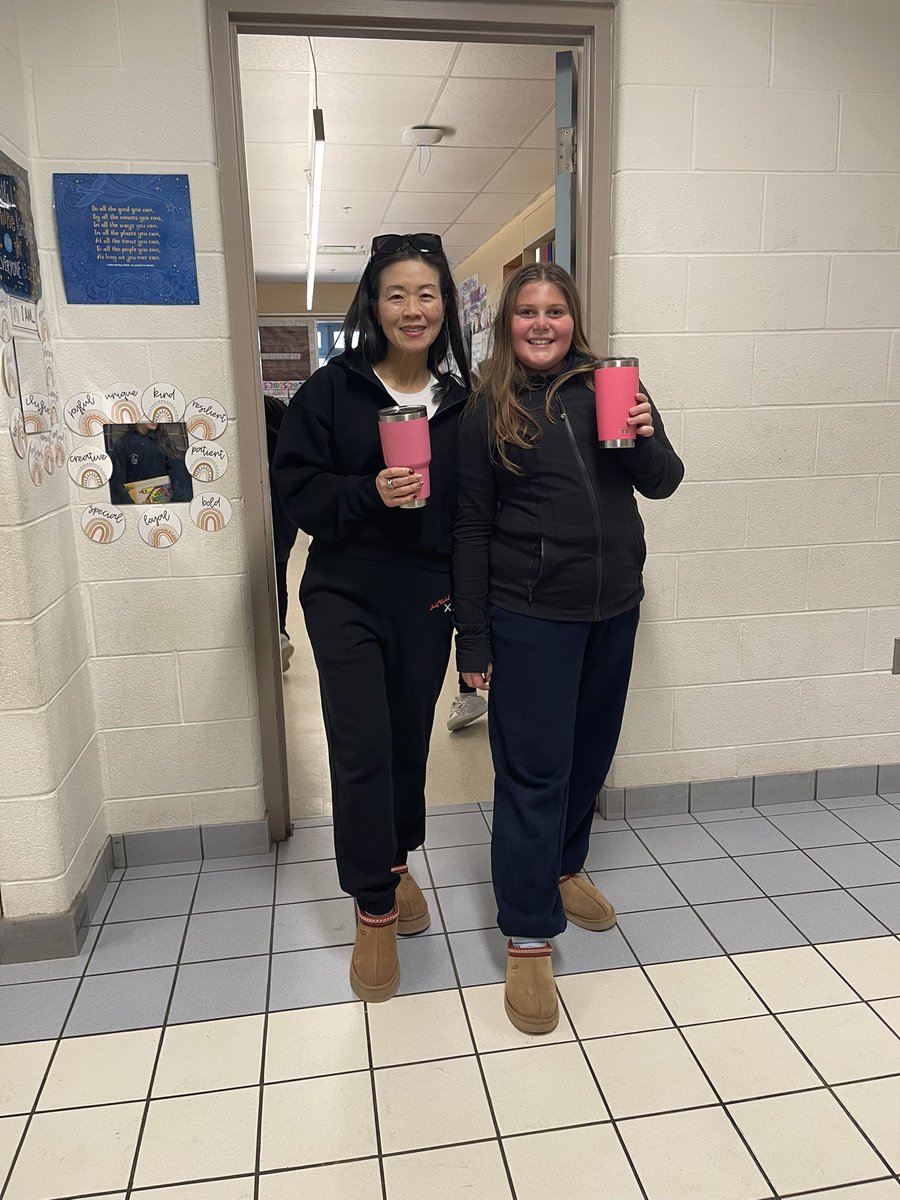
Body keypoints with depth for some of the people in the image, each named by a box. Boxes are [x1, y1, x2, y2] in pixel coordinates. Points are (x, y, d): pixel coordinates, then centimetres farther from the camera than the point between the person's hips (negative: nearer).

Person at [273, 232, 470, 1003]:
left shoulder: (461, 402, 5)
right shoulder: (332, 389, -3)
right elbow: (296, 488, -6)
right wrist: (370, 493, -22)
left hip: (427, 600, 3)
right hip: (346, 597, -3)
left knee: (410, 741, 13)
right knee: (362, 748, -6)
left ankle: (397, 863, 39)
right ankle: (375, 911, 12)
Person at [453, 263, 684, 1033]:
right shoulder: (488, 410, -3)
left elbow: (663, 485, 7)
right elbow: (471, 527, -4)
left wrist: (645, 440, -16)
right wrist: (472, 640, -6)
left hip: (614, 606, 4)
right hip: (530, 615, -4)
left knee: (592, 750, 17)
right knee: (533, 768, -1)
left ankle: (563, 868, 41)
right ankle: (528, 935, 12)